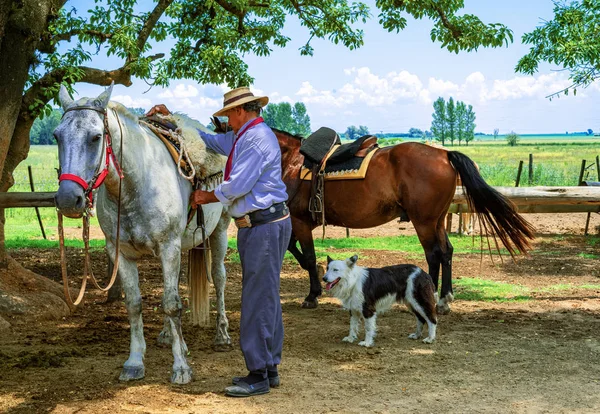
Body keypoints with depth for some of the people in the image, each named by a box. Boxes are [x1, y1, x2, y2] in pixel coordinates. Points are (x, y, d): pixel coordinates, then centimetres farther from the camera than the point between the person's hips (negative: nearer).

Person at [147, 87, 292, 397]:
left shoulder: (257, 138, -15)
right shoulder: (242, 137, 17)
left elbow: (237, 185, -20)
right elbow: (210, 141, 31)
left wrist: (207, 196, -3)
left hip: (265, 226, -11)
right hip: (255, 227, 11)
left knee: (258, 300, -8)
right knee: (265, 297, 14)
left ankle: (259, 375, -3)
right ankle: (269, 368, 22)